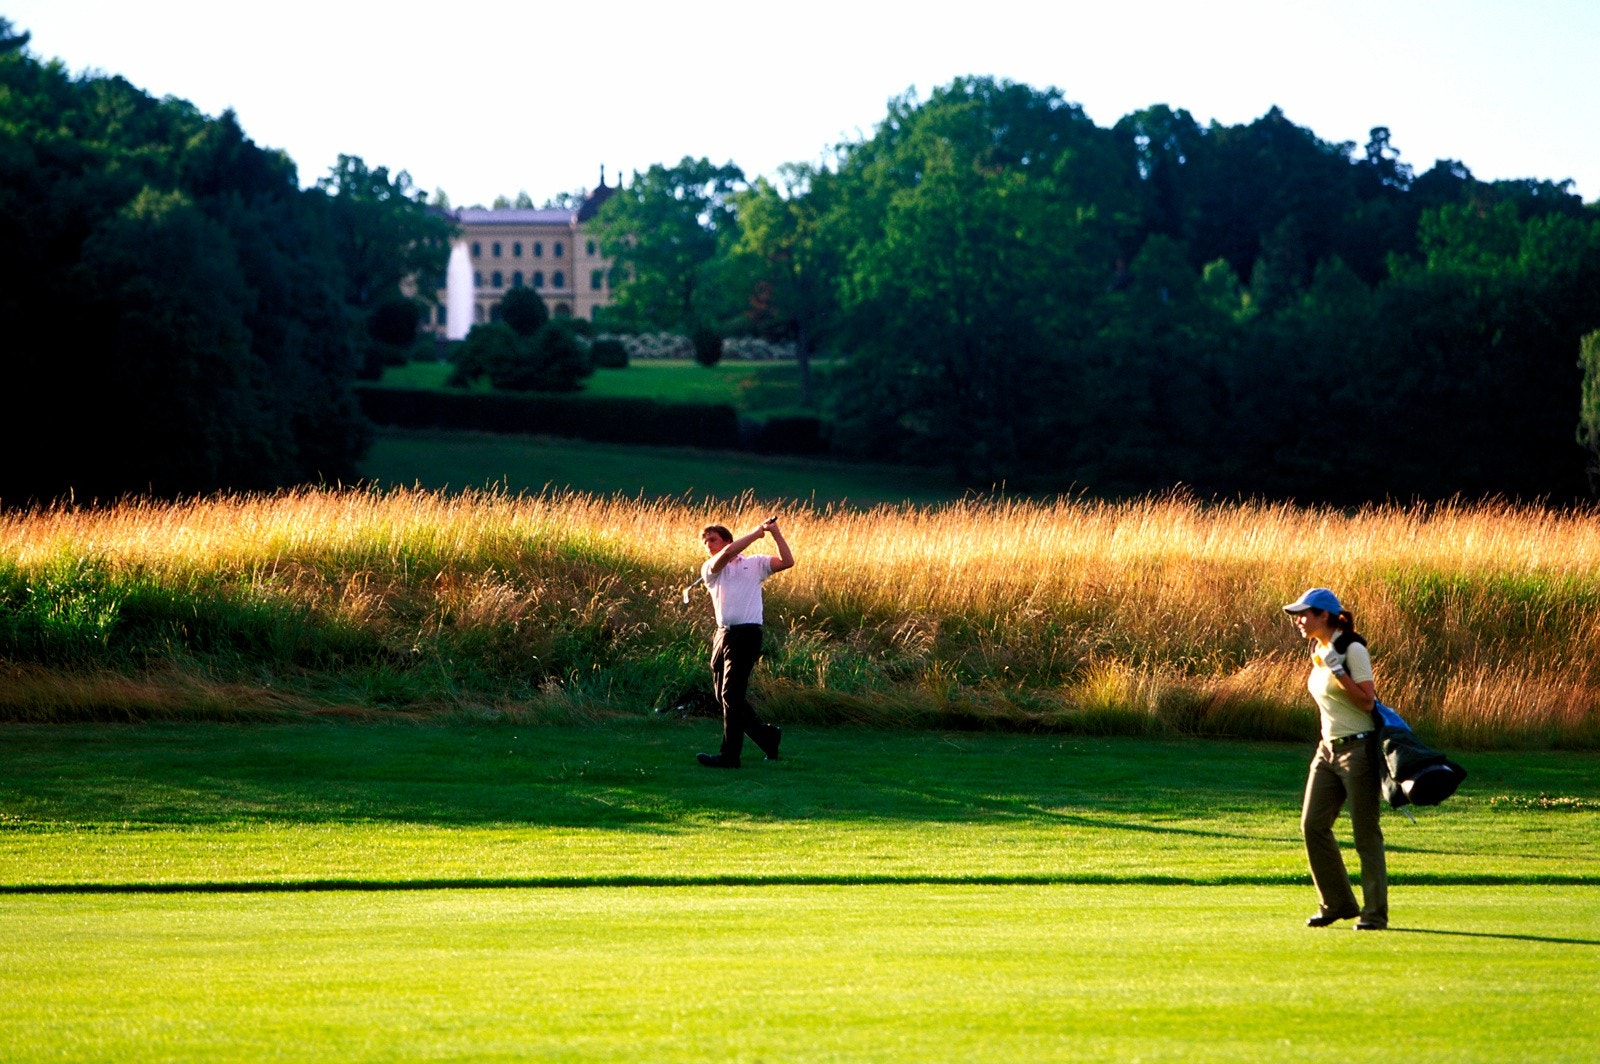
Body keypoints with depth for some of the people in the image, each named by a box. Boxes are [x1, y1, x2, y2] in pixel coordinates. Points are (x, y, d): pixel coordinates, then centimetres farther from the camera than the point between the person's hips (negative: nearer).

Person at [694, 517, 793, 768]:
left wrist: (775, 532, -7)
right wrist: (757, 532, -2)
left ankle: (730, 755, -7)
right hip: (723, 634, 5)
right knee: (722, 695, 6)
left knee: (732, 695, -10)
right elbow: (728, 553, -6)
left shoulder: (754, 563, 9)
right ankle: (768, 735, 22)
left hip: (747, 634, -5)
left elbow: (787, 562, -1)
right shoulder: (709, 569, 13)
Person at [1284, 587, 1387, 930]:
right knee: (1312, 825, 1)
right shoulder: (1319, 650, 12)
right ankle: (1337, 903, 11)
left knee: (1366, 831, -4)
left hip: (1358, 747, -8)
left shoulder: (1352, 649, -12)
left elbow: (1366, 701, -19)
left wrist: (1336, 669, -25)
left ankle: (1375, 912, 0)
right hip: (1328, 748, 8)